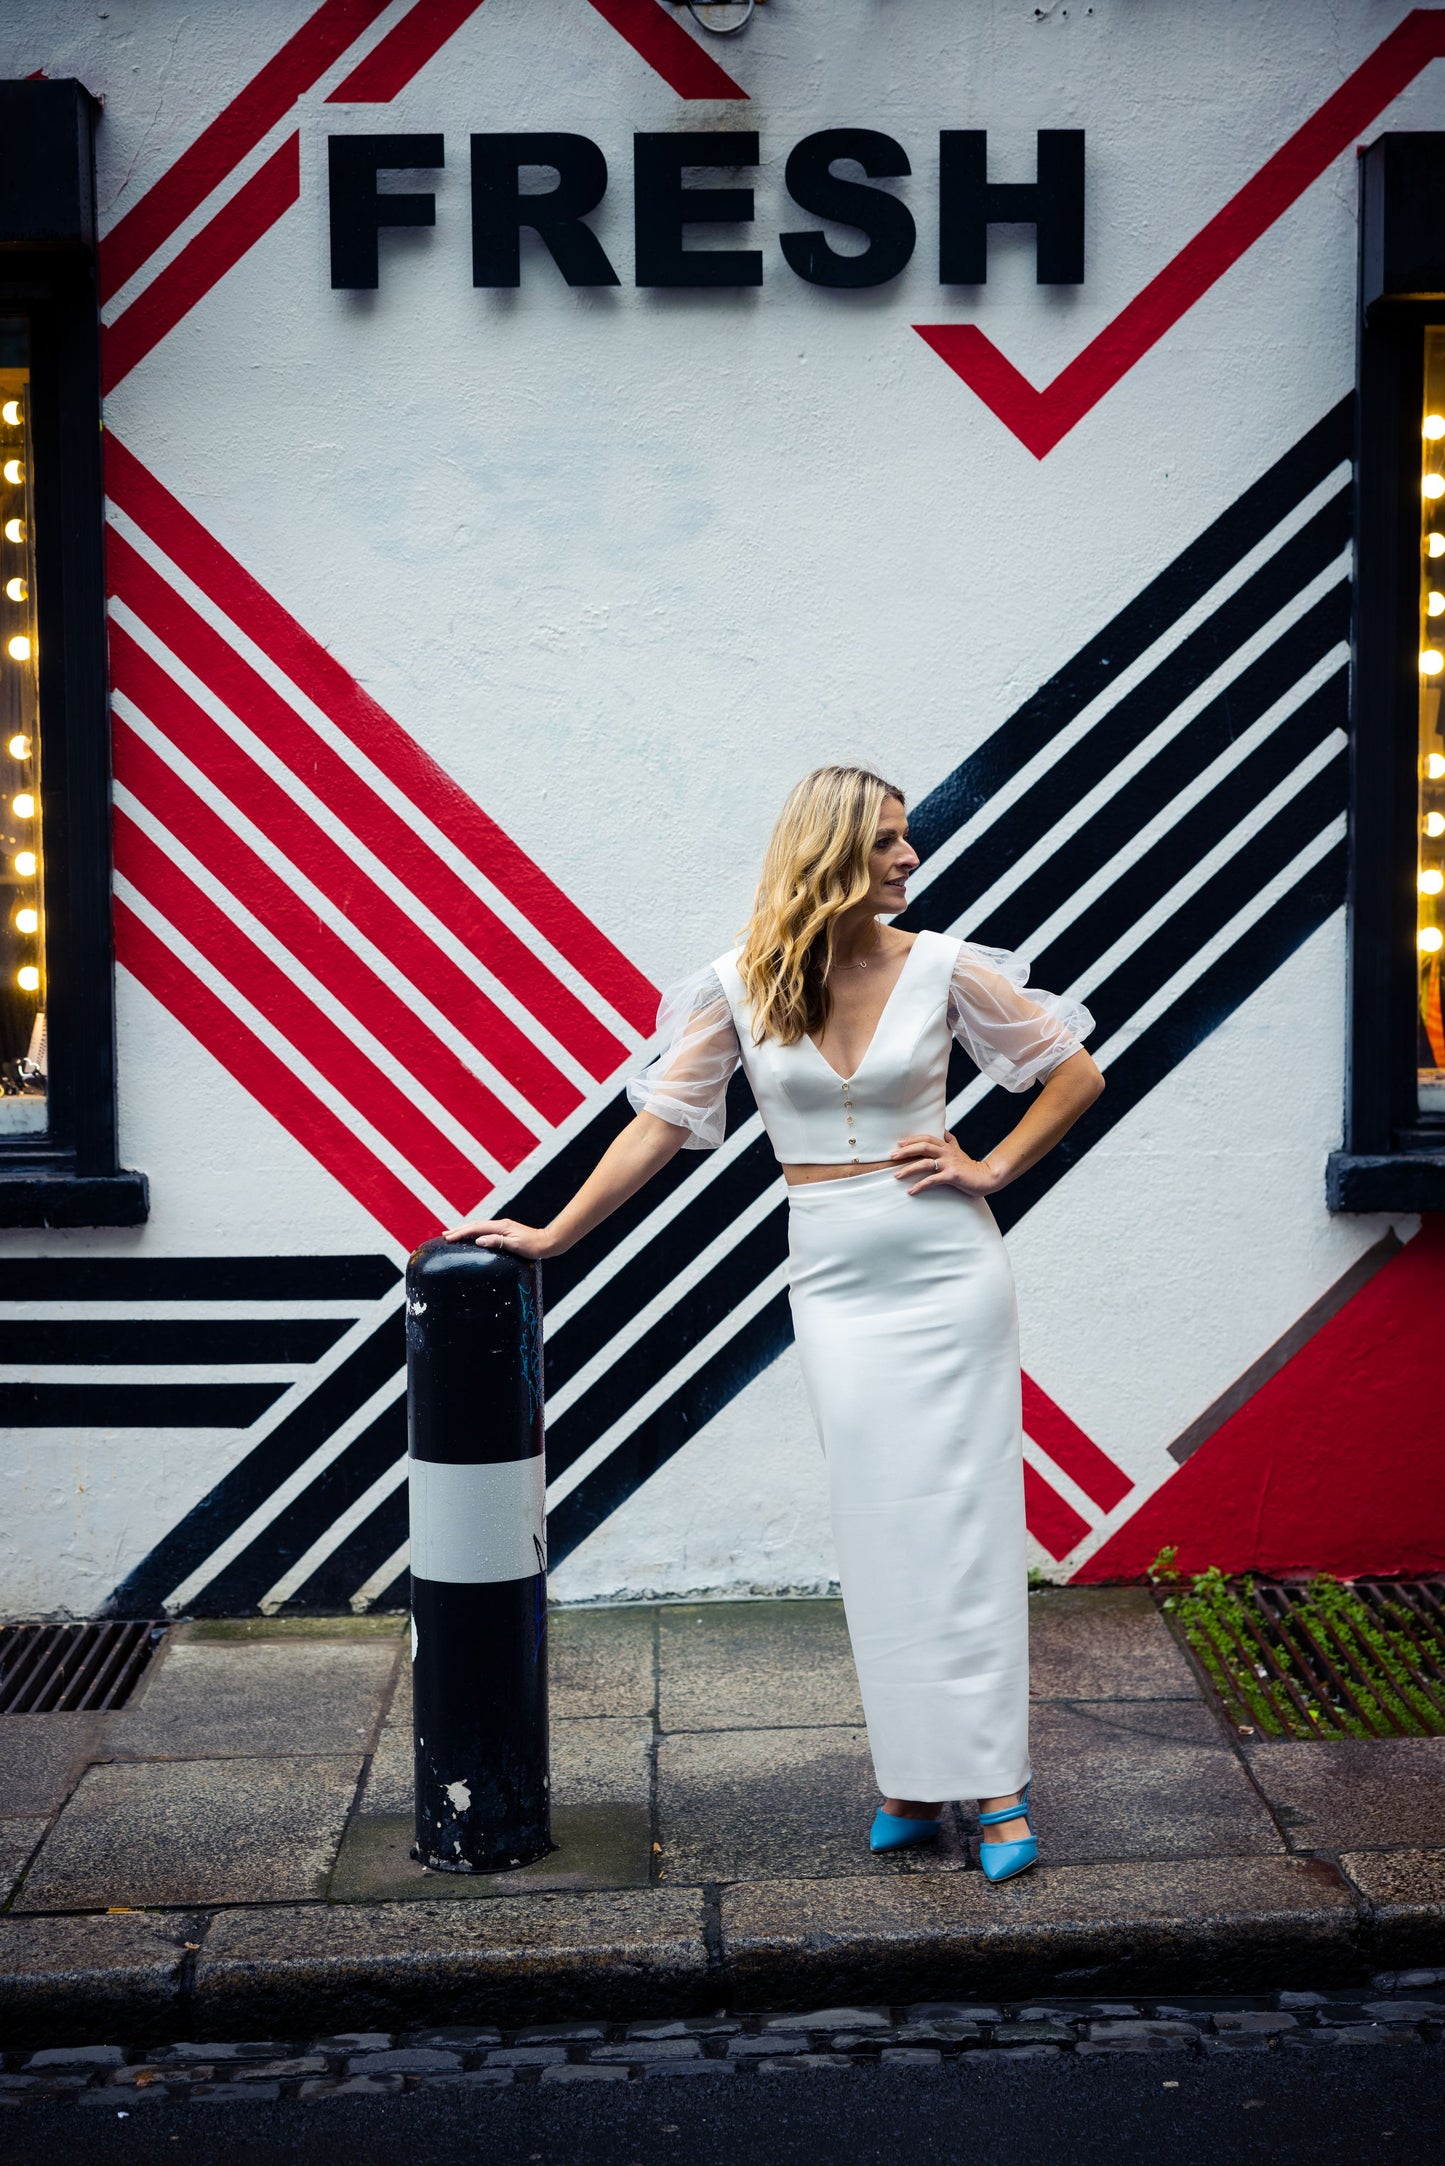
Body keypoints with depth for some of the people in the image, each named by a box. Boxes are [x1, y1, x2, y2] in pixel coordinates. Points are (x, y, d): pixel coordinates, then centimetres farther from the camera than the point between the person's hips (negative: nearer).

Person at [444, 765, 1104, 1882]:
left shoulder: (941, 968, -3)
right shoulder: (739, 987, -2)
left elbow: (1078, 1074, 6)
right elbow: (661, 1122, 3)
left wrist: (990, 1170, -2)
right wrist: (552, 1234, 2)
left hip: (946, 1264, -1)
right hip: (833, 1276, 1)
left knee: (964, 1516, -1)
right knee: (881, 1527, 4)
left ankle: (999, 1787, 4)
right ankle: (917, 1779, 14)